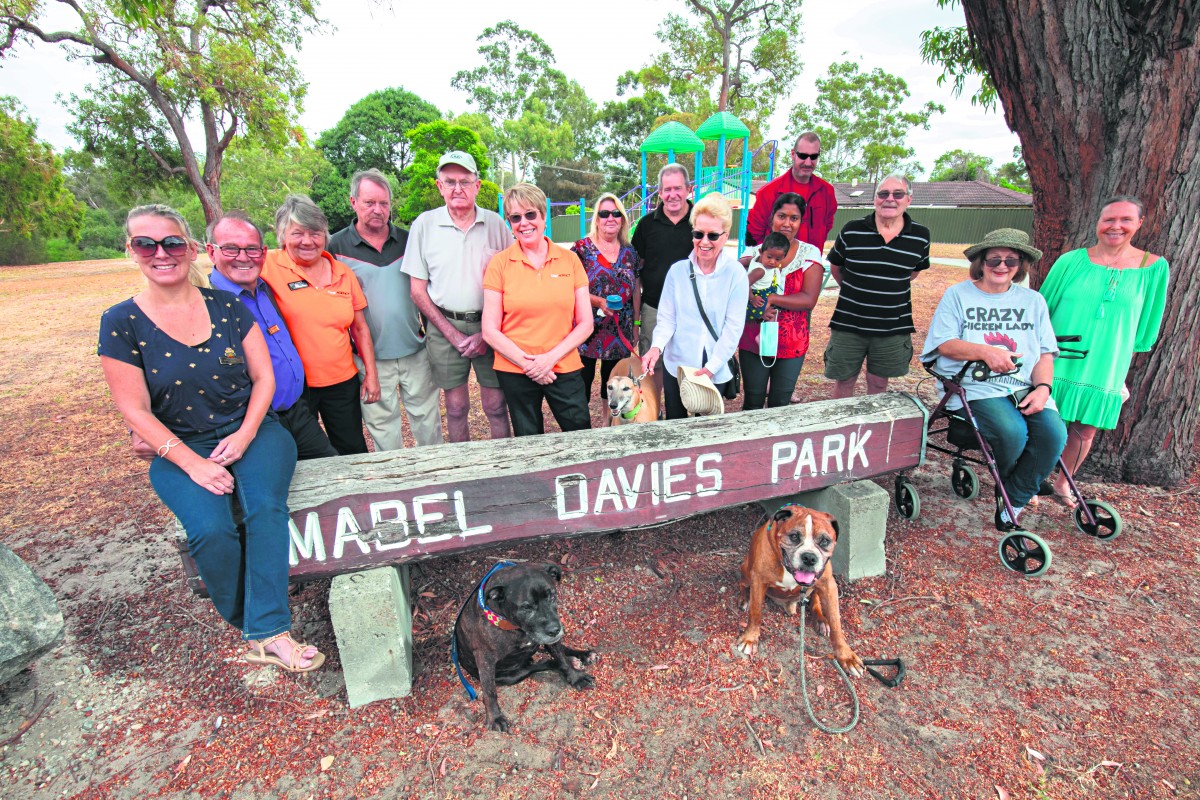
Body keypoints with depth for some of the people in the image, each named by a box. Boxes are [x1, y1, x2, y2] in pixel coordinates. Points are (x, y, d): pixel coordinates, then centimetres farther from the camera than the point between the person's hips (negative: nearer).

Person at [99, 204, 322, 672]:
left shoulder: (225, 306, 3)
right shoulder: (122, 323, -1)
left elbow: (263, 377, 4)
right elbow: (136, 411, -4)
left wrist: (245, 436, -11)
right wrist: (191, 462, -16)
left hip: (251, 430, 1)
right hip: (179, 447, -1)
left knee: (266, 506, -28)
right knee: (210, 529, -26)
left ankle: (269, 634, -22)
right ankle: (248, 625, -1)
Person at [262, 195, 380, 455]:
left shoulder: (344, 273, 4)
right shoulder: (270, 266, -6)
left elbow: (360, 328, 9)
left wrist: (371, 374, 7)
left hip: (343, 382, 3)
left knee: (354, 453, 15)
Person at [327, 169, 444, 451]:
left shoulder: (407, 241, 6)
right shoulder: (336, 246, -3)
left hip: (416, 352, 2)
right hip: (370, 358, -2)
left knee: (428, 417, 11)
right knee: (382, 424, 10)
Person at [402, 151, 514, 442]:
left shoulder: (495, 223, 3)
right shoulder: (424, 224, 2)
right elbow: (418, 290, 3)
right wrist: (452, 334, -6)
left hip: (490, 327, 0)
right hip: (445, 328, 1)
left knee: (496, 406, 2)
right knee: (456, 407, 9)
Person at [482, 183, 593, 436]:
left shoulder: (569, 260, 2)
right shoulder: (500, 263, -1)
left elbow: (585, 324, 1)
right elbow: (490, 331, -4)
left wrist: (551, 357, -11)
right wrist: (527, 364, -12)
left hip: (565, 368, 1)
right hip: (515, 372, 0)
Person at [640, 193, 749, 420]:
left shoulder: (736, 274, -8)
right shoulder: (678, 270, -3)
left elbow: (733, 327, -9)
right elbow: (667, 318, -1)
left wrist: (711, 367, -14)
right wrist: (657, 346, -21)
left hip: (715, 370, -1)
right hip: (676, 365, 1)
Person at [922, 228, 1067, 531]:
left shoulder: (1033, 301, 18)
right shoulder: (958, 294, 7)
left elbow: (1045, 353, 12)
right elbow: (944, 344, -4)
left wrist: (1043, 387, -7)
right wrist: (985, 351, -20)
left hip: (1025, 387, 4)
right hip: (976, 385, -4)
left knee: (1054, 432, -23)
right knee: (1012, 432, -30)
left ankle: (1011, 510, -7)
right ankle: (1004, 484, 6)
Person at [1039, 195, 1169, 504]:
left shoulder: (1154, 267, 3)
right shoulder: (1071, 261, -1)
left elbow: (1142, 329, 10)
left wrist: (1121, 371, 9)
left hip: (1104, 371, 2)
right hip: (1058, 364, -1)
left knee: (1085, 432, 7)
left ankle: (1063, 483, 28)